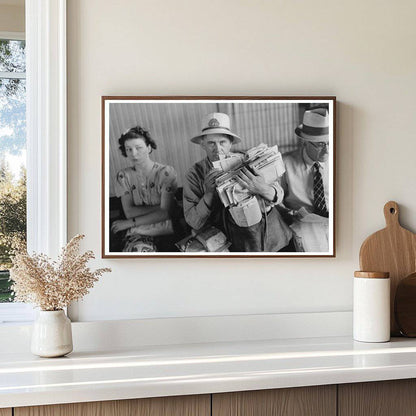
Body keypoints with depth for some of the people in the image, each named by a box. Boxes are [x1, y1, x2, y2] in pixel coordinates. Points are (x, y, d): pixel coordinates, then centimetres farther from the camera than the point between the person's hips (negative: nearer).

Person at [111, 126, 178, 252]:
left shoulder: (166, 172, -4)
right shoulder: (123, 176, 6)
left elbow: (165, 213, -10)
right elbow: (129, 212, -2)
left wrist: (130, 223, -6)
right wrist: (158, 207, -12)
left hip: (163, 232, -2)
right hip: (137, 233, 2)